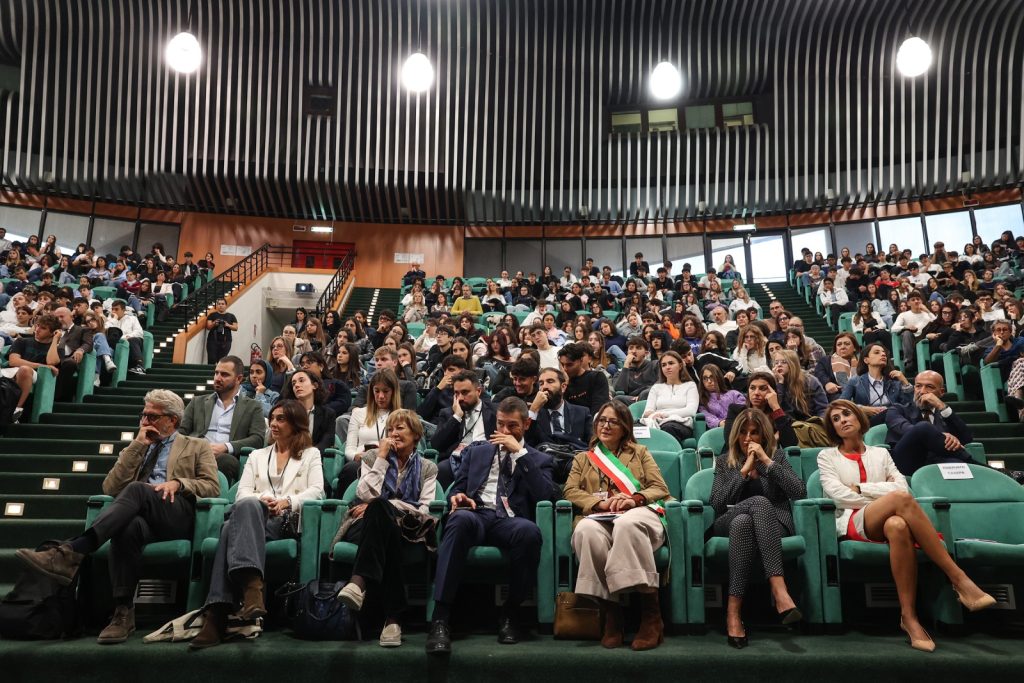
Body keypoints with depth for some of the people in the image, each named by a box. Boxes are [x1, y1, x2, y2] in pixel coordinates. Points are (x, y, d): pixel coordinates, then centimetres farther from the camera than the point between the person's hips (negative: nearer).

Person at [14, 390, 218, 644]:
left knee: (136, 489, -35)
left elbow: (212, 487, 6)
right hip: (141, 516, 3)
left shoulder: (198, 447, 21)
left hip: (178, 516, -3)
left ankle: (71, 552, -47)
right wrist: (137, 446, 8)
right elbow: (110, 488, 13)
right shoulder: (134, 449, 30)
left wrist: (178, 482, -11)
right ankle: (123, 611, -39)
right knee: (128, 527, -38)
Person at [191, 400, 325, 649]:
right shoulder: (257, 456, 32)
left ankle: (217, 615, -51)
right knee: (247, 506, -40)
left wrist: (287, 502, -13)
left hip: (289, 521, -2)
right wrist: (261, 500, -8)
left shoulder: (310, 454, 23)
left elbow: (316, 491, 6)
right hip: (254, 518, 2)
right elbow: (242, 493, 16)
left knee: (232, 529, -37)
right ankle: (252, 588, -58)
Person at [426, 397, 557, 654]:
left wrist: (520, 452, -2)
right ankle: (440, 619, -37)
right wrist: (457, 497, -6)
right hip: (477, 515, 1)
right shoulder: (476, 452, 27)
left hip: (511, 521, -1)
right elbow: (456, 489, 20)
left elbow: (546, 496, 1)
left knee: (529, 530, -38)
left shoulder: (538, 459, 21)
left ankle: (509, 613, -16)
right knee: (460, 518, -37)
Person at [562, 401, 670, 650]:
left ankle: (651, 614, -37)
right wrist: (601, 503, -7)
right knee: (586, 530, -38)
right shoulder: (582, 458, 30)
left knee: (626, 523, -41)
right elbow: (570, 491, 12)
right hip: (598, 517, 1)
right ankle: (610, 610, -32)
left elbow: (661, 489, 13)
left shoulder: (640, 452, 27)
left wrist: (635, 499, -9)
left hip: (637, 513, -1)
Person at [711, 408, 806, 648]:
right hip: (730, 523, 0)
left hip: (773, 525, 0)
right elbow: (716, 503, 2)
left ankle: (733, 610, -48)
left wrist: (767, 461, -4)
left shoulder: (777, 456, 17)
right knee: (761, 502, -35)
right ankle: (779, 590, -47)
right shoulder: (724, 461, 18)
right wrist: (744, 470, -3)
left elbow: (800, 493, -1)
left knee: (743, 522, -38)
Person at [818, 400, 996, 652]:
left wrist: (860, 488, 0)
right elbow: (839, 495, 0)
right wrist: (886, 497, -2)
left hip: (885, 521, 3)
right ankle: (959, 579, -36)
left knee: (898, 525, -42)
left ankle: (909, 616, -40)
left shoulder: (880, 453, 26)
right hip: (853, 523, -2)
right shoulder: (827, 456, 18)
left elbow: (902, 486, 8)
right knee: (901, 499, -37)